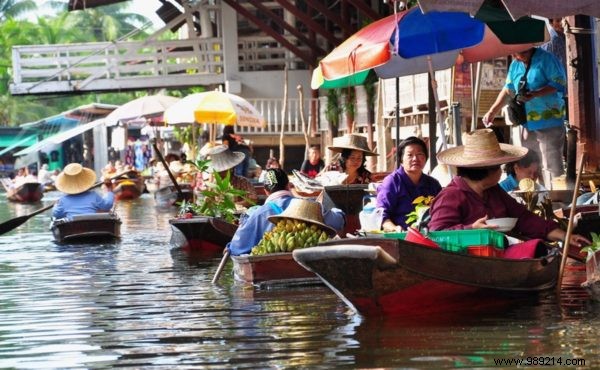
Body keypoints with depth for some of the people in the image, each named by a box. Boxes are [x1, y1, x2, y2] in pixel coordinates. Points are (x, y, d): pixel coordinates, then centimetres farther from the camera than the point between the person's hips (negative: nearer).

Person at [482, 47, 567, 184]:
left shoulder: (546, 59, -10)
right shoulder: (515, 65, 12)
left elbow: (560, 84, -16)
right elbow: (507, 90, 20)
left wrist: (534, 94, -25)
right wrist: (492, 111, 13)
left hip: (550, 122, -8)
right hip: (529, 124, 8)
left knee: (552, 168, -12)